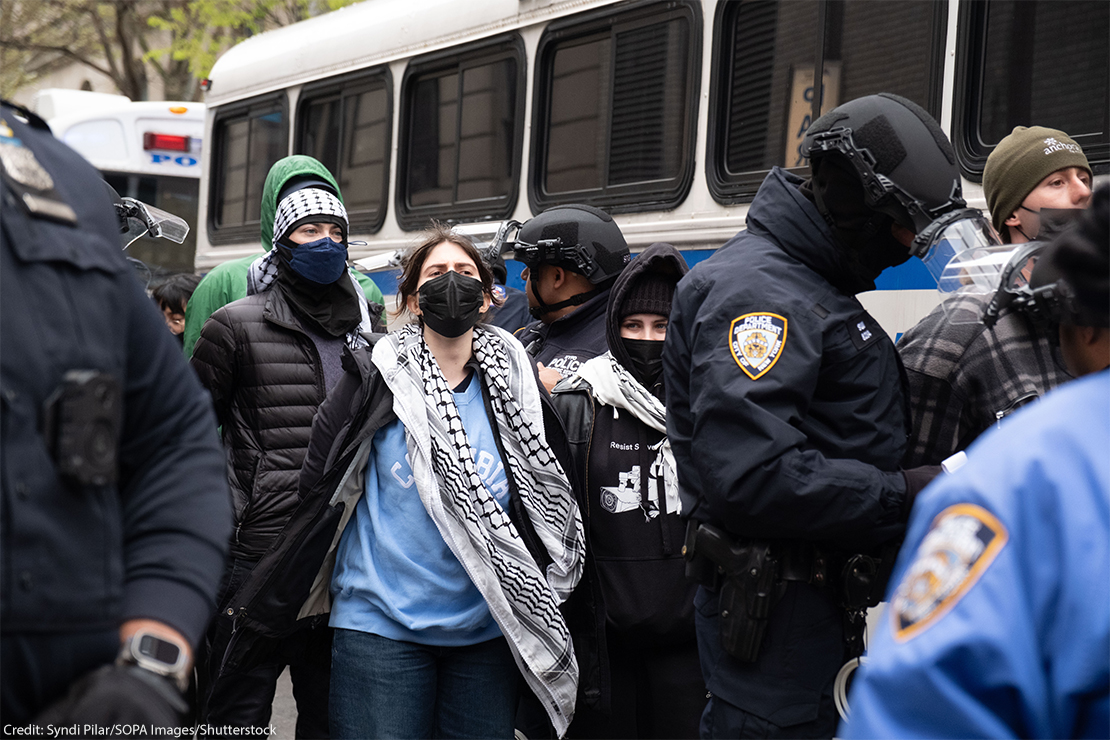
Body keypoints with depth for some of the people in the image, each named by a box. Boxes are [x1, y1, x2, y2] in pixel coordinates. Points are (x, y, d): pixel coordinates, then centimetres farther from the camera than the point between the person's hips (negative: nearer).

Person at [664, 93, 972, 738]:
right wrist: (905, 497, -21)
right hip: (776, 614, -10)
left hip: (827, 606, 10)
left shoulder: (821, 291, 19)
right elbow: (753, 475, -27)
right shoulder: (754, 289, -16)